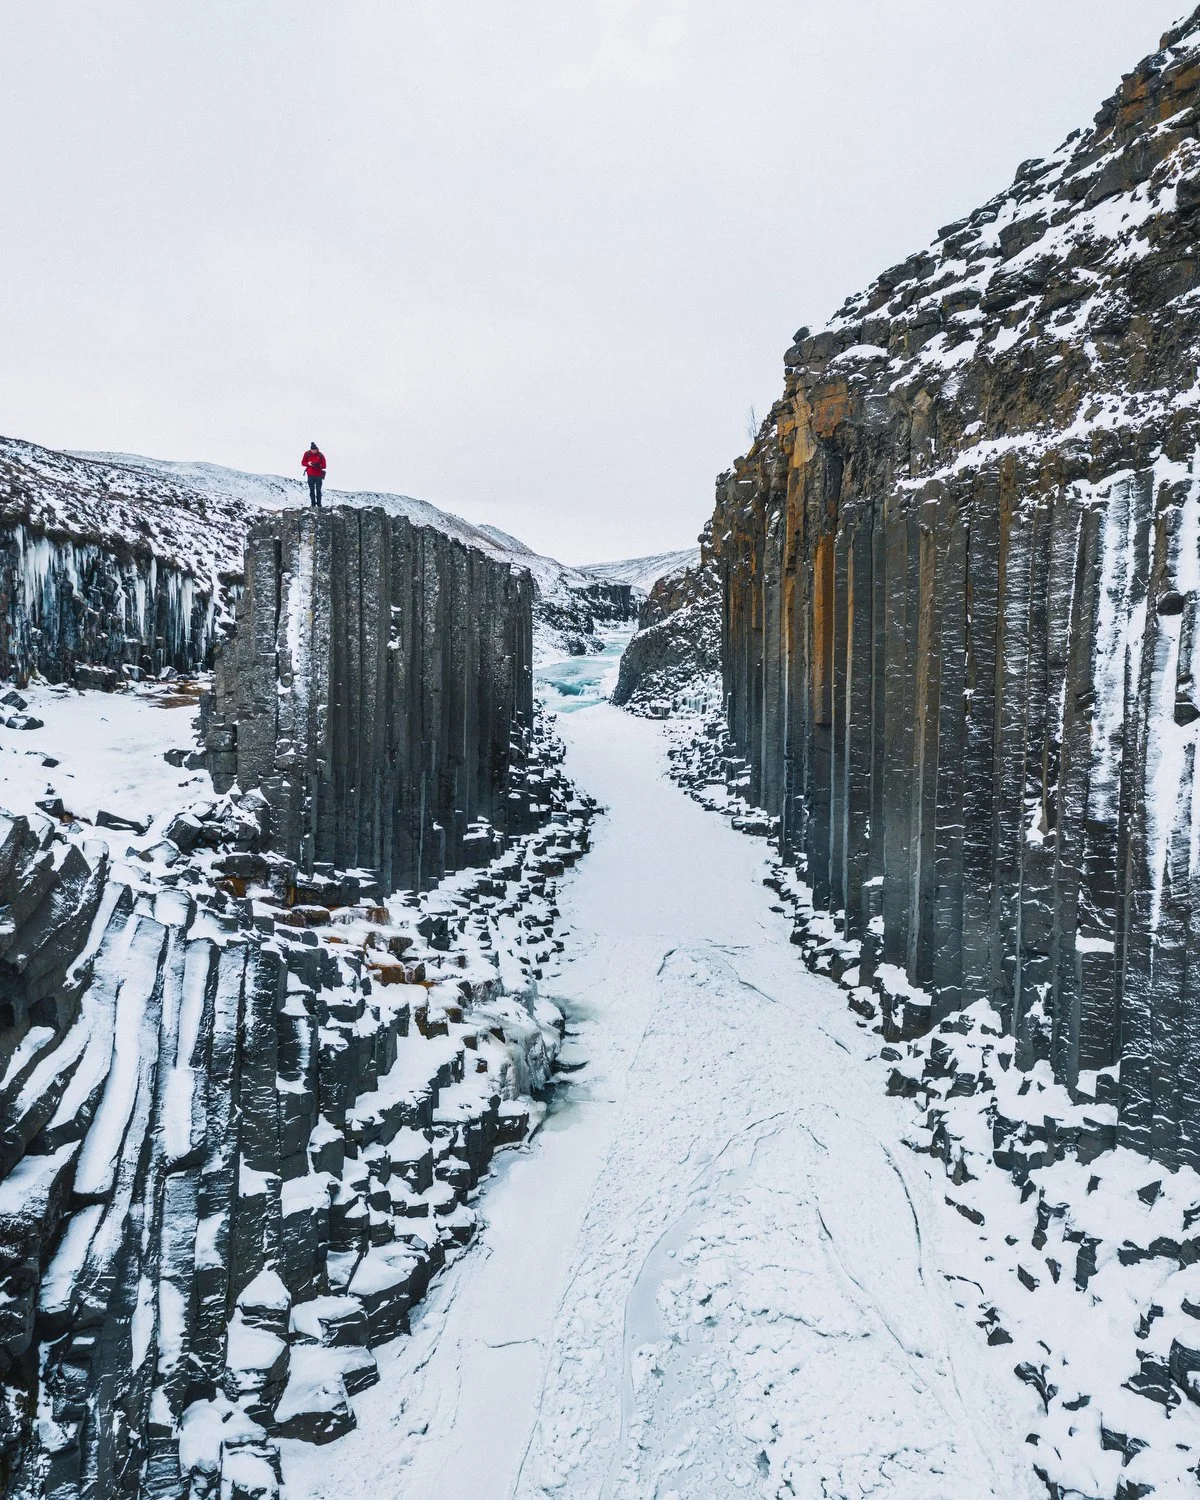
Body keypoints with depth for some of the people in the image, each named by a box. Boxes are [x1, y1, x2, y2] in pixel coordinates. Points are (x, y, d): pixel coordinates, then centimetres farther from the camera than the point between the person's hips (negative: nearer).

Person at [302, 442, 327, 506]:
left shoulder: (320, 455, -5)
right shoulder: (307, 454, 0)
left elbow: (324, 466, -5)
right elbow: (303, 463, 6)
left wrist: (318, 465, -25)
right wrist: (308, 463, -15)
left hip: (318, 475, -2)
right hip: (310, 475, 2)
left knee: (318, 491, -4)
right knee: (311, 490, 6)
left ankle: (319, 505, 0)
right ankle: (313, 504, 13)